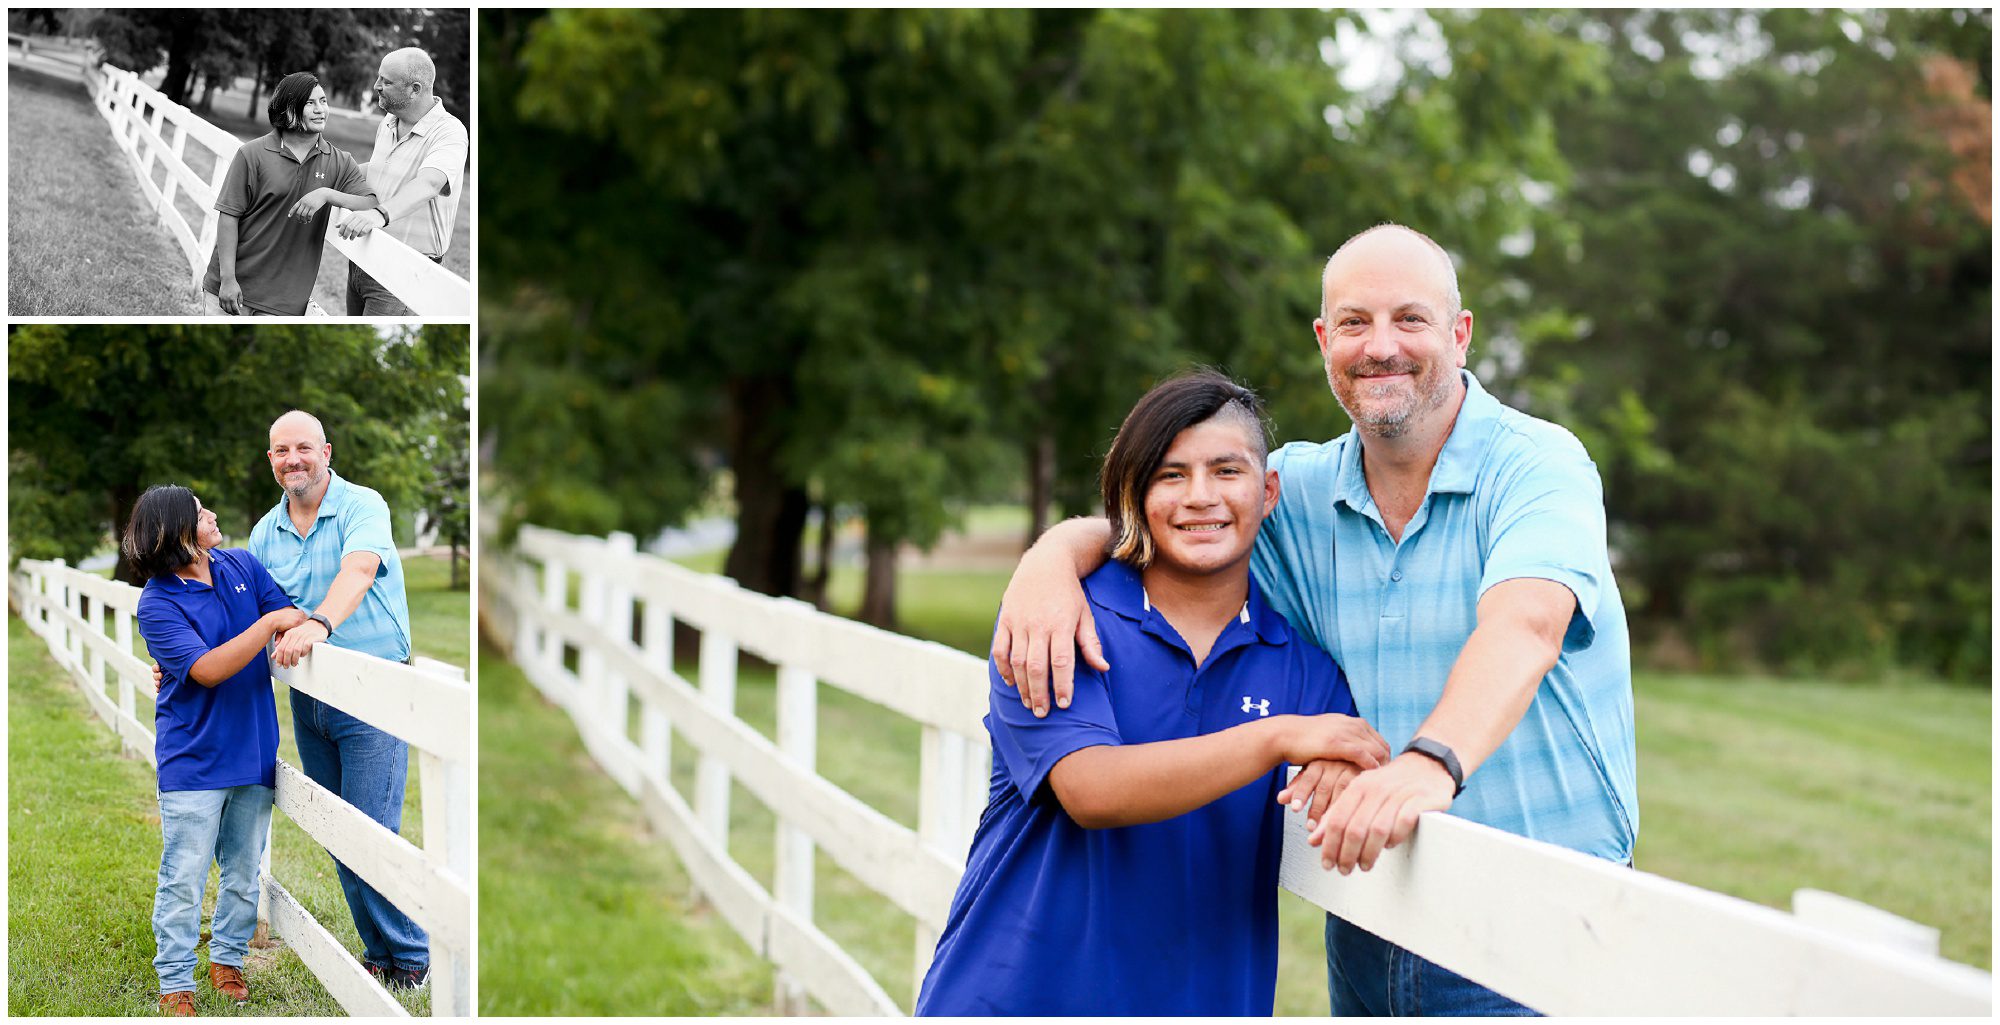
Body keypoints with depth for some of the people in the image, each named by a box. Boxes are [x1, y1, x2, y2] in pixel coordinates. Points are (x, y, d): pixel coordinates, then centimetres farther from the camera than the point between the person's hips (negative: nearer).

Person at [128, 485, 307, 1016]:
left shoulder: (241, 566, 4)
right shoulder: (158, 604, -14)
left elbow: (289, 616, 5)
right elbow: (207, 670, -22)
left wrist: (301, 626, -19)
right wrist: (268, 624, -25)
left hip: (253, 751, 5)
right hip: (193, 760, -5)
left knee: (244, 872, 15)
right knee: (184, 878, -2)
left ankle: (227, 961, 32)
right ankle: (175, 984, 8)